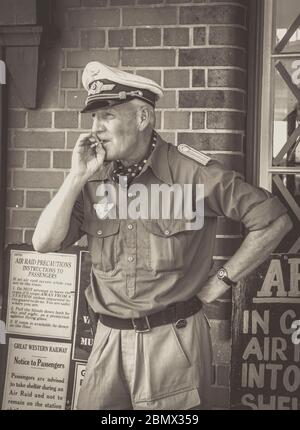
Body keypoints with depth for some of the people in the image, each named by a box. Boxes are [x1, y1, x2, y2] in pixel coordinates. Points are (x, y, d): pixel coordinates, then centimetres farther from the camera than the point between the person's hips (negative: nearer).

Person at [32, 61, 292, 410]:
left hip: (175, 338, -3)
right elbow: (44, 243, -4)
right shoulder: (93, 180, 2)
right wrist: (78, 176, -12)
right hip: (109, 340, 4)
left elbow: (273, 219, -8)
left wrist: (221, 282, -6)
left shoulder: (192, 172, -11)